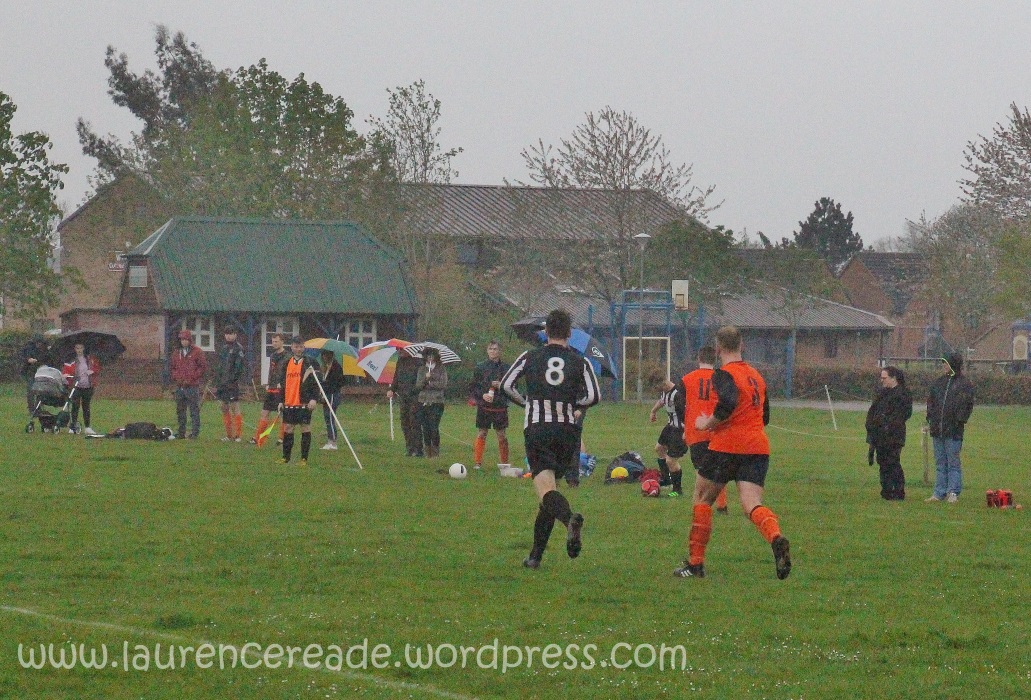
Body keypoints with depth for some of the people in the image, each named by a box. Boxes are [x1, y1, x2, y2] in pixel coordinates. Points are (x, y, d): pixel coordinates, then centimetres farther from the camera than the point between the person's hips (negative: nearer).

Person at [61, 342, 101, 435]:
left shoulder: (90, 359, 7)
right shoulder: (71, 360, -1)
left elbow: (97, 368, 14)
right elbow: (65, 370, -5)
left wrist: (93, 371, -7)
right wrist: (65, 375, -27)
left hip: (88, 386, 3)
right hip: (76, 386, -3)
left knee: (86, 407, 8)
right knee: (75, 406, -7)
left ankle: (87, 427, 12)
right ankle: (73, 427, -3)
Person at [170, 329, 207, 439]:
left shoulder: (197, 352, -3)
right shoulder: (177, 353, 15)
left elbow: (203, 367, -4)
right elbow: (173, 367, 23)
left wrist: (192, 378, -10)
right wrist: (175, 377, 4)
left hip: (192, 386, -6)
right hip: (180, 386, 6)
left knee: (194, 411, -5)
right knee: (180, 411, 10)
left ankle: (195, 432, -3)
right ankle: (181, 432, 17)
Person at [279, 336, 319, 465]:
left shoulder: (309, 363, -2)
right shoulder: (287, 364, 12)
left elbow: (315, 382, -5)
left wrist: (314, 399, -15)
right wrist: (281, 401, 13)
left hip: (304, 403, -5)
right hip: (289, 404, 5)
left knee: (305, 429, -2)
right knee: (288, 429, 7)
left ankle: (304, 458, 2)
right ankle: (286, 457, 16)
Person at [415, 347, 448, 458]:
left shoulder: (441, 369, 5)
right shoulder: (422, 370, 13)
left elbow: (443, 384, -5)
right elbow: (418, 386, 5)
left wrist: (429, 384, -8)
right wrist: (425, 379, -12)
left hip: (436, 402, -3)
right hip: (423, 402, 3)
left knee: (434, 427, -11)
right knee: (425, 428, 1)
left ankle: (436, 451, -4)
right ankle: (428, 450, 8)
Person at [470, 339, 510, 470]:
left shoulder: (505, 368, 3)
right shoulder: (480, 367, 2)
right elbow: (472, 387, 5)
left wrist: (501, 386, -12)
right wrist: (482, 395, -12)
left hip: (500, 407, 0)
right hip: (484, 406, 0)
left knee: (501, 435, 4)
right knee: (481, 434, 0)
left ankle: (504, 463, 15)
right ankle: (477, 463, 4)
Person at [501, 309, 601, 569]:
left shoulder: (529, 357, 6)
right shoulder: (580, 362, 6)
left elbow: (506, 385, 4)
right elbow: (594, 396, -3)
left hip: (537, 428, -2)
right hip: (568, 429, 2)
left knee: (545, 487, -15)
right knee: (551, 484, 15)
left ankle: (570, 518, -49)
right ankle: (535, 555, 17)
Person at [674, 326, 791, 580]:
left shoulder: (724, 374, -6)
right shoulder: (756, 375, 18)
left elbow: (728, 403, -26)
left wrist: (708, 423, -10)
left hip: (727, 445, -6)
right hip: (758, 447, 6)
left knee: (702, 499, 12)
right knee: (752, 505, -5)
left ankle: (695, 563, 13)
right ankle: (776, 538, -37)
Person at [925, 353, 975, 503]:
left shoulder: (965, 384, -4)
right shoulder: (939, 382, 14)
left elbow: (967, 404, -7)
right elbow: (931, 400, 19)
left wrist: (960, 420, -14)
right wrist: (930, 420, 9)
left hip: (953, 430, -6)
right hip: (937, 429, 6)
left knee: (953, 462, -1)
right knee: (940, 463, 10)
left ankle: (953, 492, 2)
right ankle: (939, 493, 13)